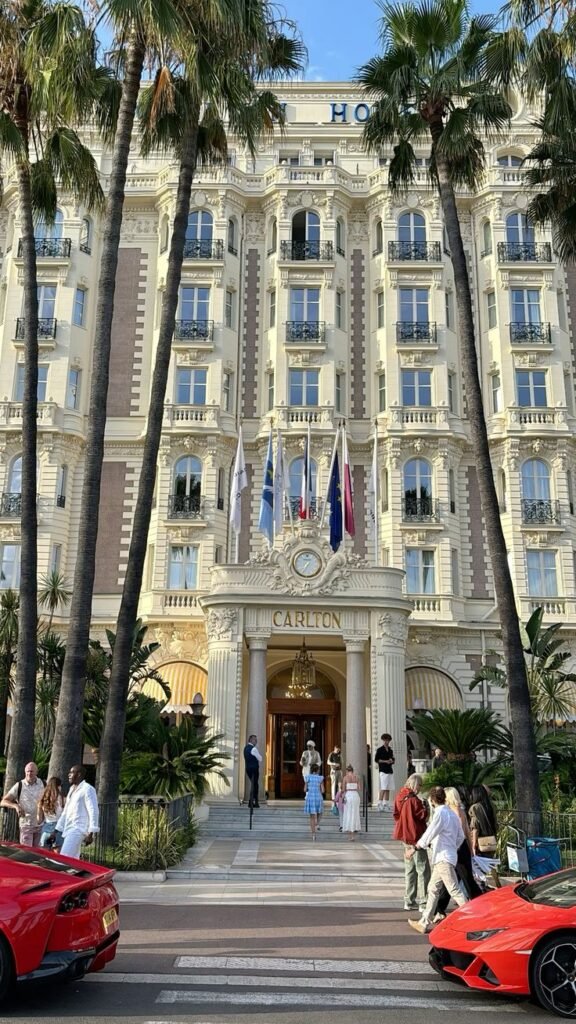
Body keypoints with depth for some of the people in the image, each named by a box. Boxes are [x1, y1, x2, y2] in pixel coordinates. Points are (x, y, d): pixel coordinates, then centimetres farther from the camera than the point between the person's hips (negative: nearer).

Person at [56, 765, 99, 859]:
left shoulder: (87, 789, -8)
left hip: (78, 830, -9)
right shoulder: (72, 789, 20)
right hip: (69, 830, 9)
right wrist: (56, 831, 23)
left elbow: (93, 812, -14)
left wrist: (90, 833, -19)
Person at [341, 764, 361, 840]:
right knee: (355, 814, 9)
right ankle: (354, 835, 8)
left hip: (348, 795, -3)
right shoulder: (357, 777, 6)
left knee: (348, 814, 5)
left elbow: (343, 789, -3)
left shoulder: (345, 777, -2)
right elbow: (359, 788, 5)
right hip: (356, 795, 3)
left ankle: (349, 834, 2)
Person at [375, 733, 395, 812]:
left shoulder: (390, 750, 17)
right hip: (383, 770, -7)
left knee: (388, 789, 6)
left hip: (390, 770, 7)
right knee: (383, 788, -12)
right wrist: (385, 761, -15)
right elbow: (376, 759, -7)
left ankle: (386, 804, 11)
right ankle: (380, 804, -10)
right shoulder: (380, 750, -2)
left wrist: (391, 761, 1)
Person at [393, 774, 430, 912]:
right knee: (423, 869, -2)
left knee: (410, 869, 16)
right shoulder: (413, 800, -19)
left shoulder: (400, 798, 6)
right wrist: (424, 806, -1)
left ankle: (409, 901, 20)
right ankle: (423, 902, -2)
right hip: (415, 836, -9)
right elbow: (423, 816, -18)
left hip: (405, 836, 9)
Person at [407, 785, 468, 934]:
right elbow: (461, 836, 16)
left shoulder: (440, 813, -15)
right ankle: (425, 923, 18)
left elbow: (428, 835, -13)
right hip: (443, 858, 9)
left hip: (443, 858, -9)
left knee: (454, 890, -9)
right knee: (433, 889, 13)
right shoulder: (452, 814, 12)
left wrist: (415, 848, -3)